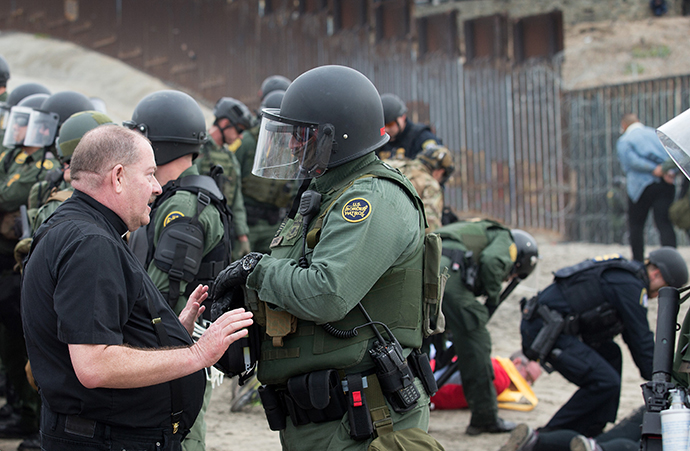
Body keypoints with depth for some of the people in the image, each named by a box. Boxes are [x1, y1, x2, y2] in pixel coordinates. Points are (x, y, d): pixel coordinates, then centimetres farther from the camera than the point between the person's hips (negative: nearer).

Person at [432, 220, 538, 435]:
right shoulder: (506, 240, 17)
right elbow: (491, 261, -8)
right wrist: (494, 297, 6)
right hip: (447, 270, -8)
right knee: (474, 342, 2)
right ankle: (485, 417, 7)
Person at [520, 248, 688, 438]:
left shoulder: (624, 275, 22)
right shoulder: (630, 285, -10)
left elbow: (632, 336, 28)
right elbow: (641, 340, -10)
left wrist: (651, 375, 28)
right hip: (546, 329, -11)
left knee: (610, 354, 21)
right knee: (606, 382, -14)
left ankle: (590, 432, 16)